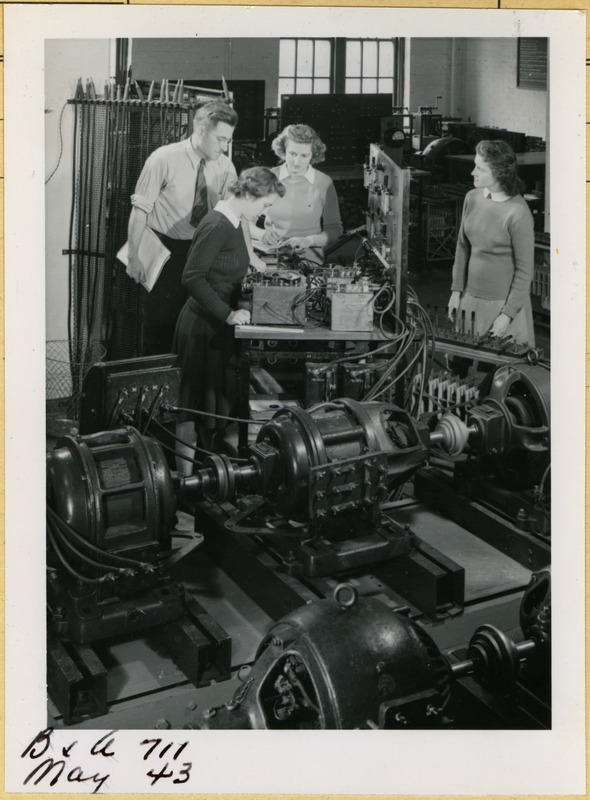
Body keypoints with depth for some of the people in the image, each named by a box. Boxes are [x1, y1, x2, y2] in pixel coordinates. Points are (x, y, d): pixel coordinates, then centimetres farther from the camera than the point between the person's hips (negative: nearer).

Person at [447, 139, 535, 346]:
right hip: (470, 298, 7)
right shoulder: (472, 198, 1)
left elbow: (525, 269, -15)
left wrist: (507, 314, -15)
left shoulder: (518, 214, -20)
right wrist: (456, 291, 9)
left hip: (504, 303, -6)